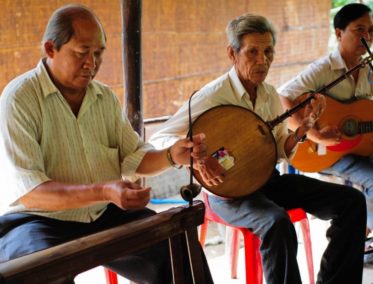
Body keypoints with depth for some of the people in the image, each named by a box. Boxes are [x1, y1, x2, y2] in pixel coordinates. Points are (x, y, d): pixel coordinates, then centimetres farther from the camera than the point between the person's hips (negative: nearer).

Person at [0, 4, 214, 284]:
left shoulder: (106, 97, 7)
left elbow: (132, 156, 11)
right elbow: (27, 191, -21)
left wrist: (171, 156, -11)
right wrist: (103, 192, -33)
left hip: (106, 214, 6)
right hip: (40, 220, -5)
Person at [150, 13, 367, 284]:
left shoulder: (270, 94, 6)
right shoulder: (212, 96, -15)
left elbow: (280, 150, 12)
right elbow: (158, 140, -16)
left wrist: (301, 131, -8)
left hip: (268, 179, 7)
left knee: (352, 201, -5)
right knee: (278, 223, -39)